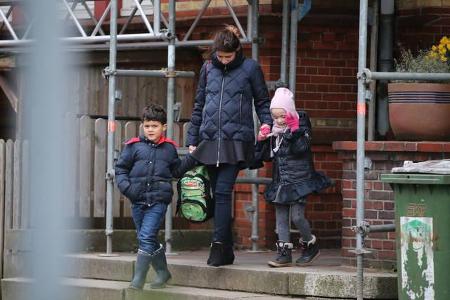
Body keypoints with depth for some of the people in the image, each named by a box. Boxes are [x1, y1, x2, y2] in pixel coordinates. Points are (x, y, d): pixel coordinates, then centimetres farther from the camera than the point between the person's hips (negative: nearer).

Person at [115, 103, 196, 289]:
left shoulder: (169, 148, 9)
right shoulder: (134, 146, 5)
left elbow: (177, 170, 21)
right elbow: (121, 168, 8)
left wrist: (191, 159, 9)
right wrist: (125, 186, -7)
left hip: (158, 199, -2)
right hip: (138, 200, 2)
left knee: (146, 237, -13)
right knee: (147, 238, 13)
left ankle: (138, 279, -11)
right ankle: (162, 272, 31)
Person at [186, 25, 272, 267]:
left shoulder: (250, 68, 2)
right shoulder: (208, 69, 12)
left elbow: (262, 101, 10)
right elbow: (198, 106, 18)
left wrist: (267, 123, -8)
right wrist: (192, 140, 16)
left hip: (236, 140, -4)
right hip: (209, 142, 4)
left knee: (223, 192, -15)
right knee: (217, 194, 5)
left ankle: (219, 245, -17)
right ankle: (226, 250, 11)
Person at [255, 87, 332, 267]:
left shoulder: (301, 129, -6)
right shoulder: (274, 133, 11)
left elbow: (301, 148, -23)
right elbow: (266, 156, 15)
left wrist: (293, 130, -26)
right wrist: (262, 141, 0)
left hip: (299, 180, -6)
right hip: (281, 182, 6)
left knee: (297, 216, -10)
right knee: (281, 218, 3)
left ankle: (310, 245, 13)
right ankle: (284, 254, 5)